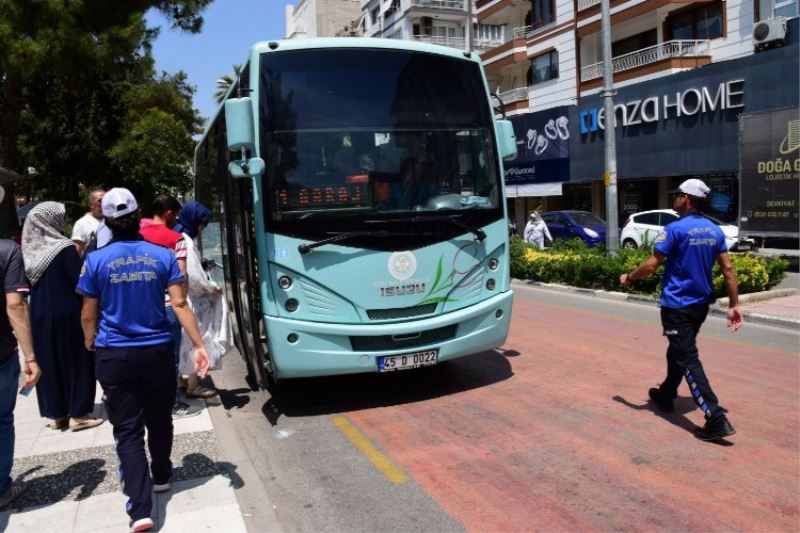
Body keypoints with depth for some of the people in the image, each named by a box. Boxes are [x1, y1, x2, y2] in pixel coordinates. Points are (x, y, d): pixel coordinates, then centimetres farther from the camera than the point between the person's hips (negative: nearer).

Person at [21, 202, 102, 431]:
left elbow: (29, 282, 12)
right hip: (67, 314, -6)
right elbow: (80, 283, -14)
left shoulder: (29, 248, 4)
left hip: (39, 314, 6)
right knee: (76, 362, 5)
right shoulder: (64, 248, -15)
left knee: (48, 363, 12)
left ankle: (56, 414, 20)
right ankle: (78, 414, 9)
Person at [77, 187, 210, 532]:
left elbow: (88, 315, 0)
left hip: (114, 356, -1)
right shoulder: (163, 255, -4)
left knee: (128, 430, 3)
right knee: (159, 420, 21)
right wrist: (199, 345, -5)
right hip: (157, 352, 2)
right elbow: (179, 304, -8)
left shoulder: (96, 260, -6)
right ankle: (161, 477, 41)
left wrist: (90, 341, 21)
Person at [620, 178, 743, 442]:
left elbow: (651, 266, -15)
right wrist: (734, 305, 8)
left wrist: (628, 278, 2)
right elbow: (728, 269, 5)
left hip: (677, 306, -8)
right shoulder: (715, 230, 6)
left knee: (688, 360, -7)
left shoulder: (675, 229, -15)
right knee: (677, 351, 24)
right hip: (700, 305, 8)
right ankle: (665, 395, 40)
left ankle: (717, 419, -13)